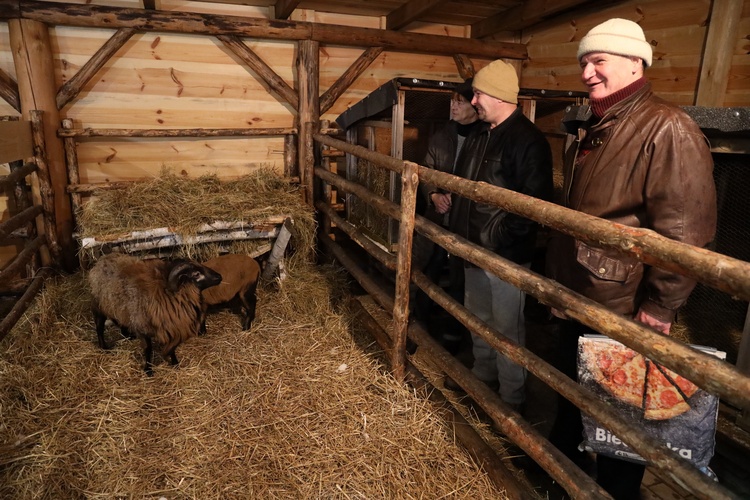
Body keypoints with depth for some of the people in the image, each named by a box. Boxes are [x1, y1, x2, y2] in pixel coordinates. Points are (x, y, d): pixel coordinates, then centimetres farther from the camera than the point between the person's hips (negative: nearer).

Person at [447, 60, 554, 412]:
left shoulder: (527, 140, -18)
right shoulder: (479, 135, 10)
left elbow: (536, 203, -23)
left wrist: (499, 234, -20)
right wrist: (459, 230, 11)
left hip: (506, 255, -9)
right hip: (474, 249, 9)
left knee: (507, 328, 3)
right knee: (478, 318, 22)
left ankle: (512, 399, 22)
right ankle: (483, 377, 43)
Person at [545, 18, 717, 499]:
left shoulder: (667, 129, -18)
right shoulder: (590, 129, 10)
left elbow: (686, 231, -22)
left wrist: (660, 307, -20)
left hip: (623, 313, -8)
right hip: (576, 300, 9)